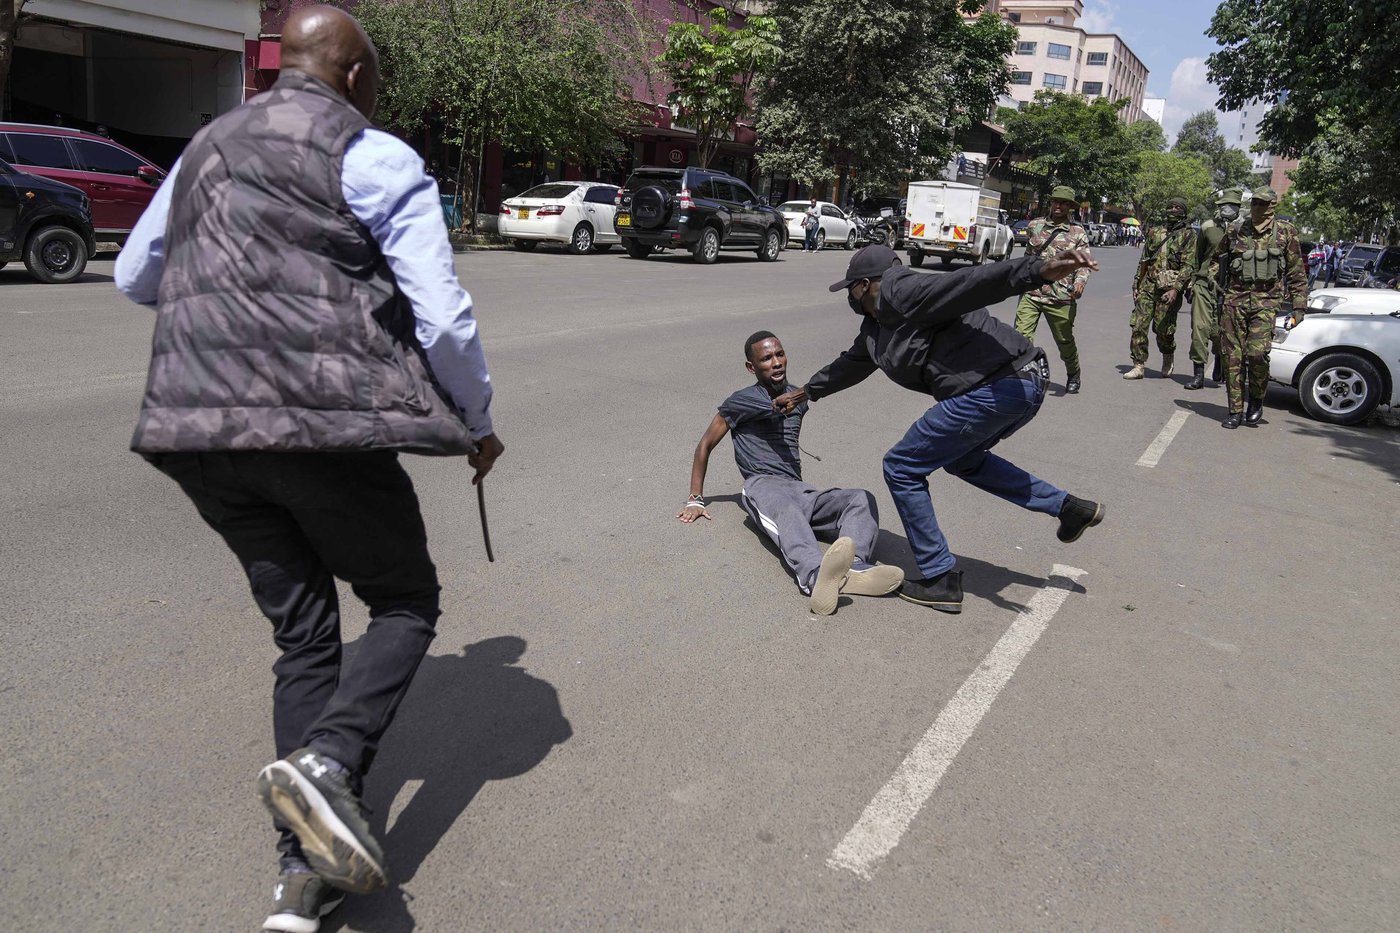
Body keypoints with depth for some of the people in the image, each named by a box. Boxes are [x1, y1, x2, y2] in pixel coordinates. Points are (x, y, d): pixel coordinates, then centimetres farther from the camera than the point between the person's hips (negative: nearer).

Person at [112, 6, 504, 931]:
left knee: (303, 632, 14)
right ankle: (326, 758, -14)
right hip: (325, 421, -6)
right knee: (407, 602, 13)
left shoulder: (204, 149, 21)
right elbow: (444, 316, -8)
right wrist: (479, 423, 6)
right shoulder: (374, 157, -1)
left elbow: (134, 277, 31)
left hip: (198, 424, 7)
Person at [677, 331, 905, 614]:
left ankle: (854, 567, -52)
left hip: (800, 490, 6)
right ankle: (816, 576, -72)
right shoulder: (742, 402, 7)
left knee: (861, 499, -23)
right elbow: (705, 446, 11)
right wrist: (695, 500, 7)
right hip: (763, 485, -6)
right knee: (786, 509, -42)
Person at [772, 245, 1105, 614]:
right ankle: (1069, 507, 30)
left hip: (994, 389, -10)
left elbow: (969, 283, -22)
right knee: (961, 458, 34)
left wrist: (1041, 270, -36)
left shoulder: (899, 293, -7)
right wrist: (805, 392, 55)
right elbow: (851, 363, 41)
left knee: (902, 469, 3)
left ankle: (940, 581, 9)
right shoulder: (876, 325, 23)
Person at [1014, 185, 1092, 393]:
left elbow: (1084, 263, -3)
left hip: (1060, 298, -1)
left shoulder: (1078, 233, 2)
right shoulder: (1034, 226, 9)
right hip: (1031, 294, 1)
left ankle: (1073, 375, 38)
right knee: (1021, 336, -15)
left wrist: (1080, 282, -23)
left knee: (1065, 341, 13)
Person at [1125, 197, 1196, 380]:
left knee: (1163, 330, -1)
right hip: (1148, 285, 4)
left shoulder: (1188, 235, 0)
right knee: (1138, 325, -5)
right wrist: (1136, 285, 14)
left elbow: (1188, 266, -8)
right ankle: (1139, 366, 1)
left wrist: (1175, 289, -19)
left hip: (1170, 287, -4)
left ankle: (1168, 360, 26)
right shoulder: (1155, 232, 15)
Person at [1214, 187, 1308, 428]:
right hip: (1235, 299, 2)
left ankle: (1256, 401, 9)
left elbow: (1297, 273, 7)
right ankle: (1235, 410, 10)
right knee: (1233, 356, 0)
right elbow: (1219, 262, 20)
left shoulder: (1285, 232, 4)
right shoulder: (1235, 231, 8)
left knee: (1257, 353, -16)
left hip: (1266, 301, -2)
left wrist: (1299, 306, 2)